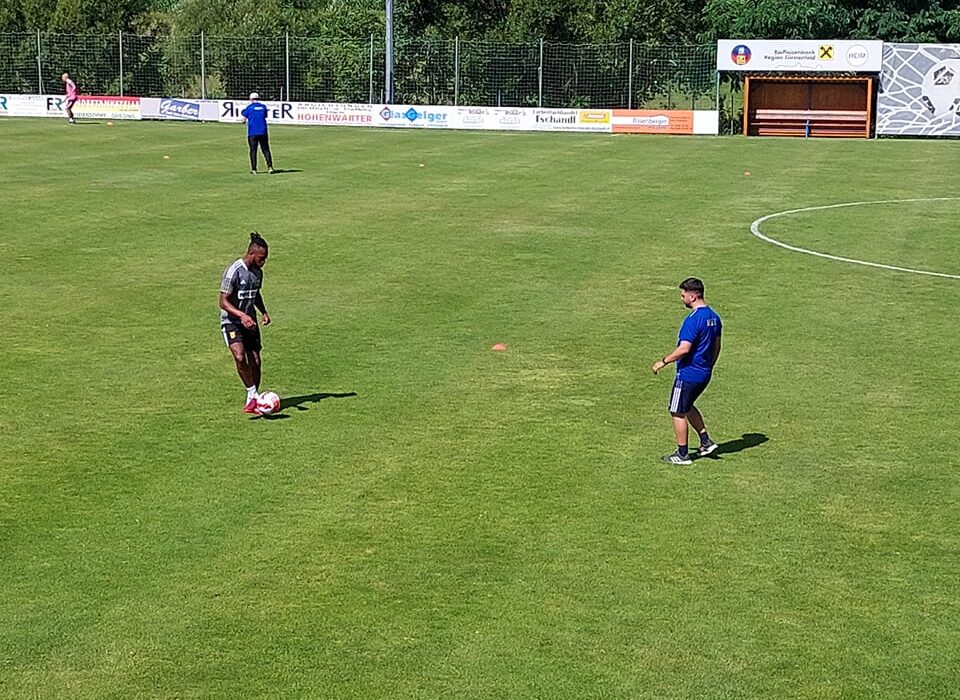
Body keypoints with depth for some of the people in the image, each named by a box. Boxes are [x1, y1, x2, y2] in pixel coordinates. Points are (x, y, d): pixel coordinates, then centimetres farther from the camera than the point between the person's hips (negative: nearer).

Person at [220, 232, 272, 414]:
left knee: (255, 361, 3)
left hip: (250, 321, 7)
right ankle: (253, 395, -14)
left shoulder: (258, 272, 5)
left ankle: (252, 400, 17)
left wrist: (264, 312, 7)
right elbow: (223, 302, -18)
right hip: (231, 322, -7)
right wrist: (242, 315, -31)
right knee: (240, 357, -25)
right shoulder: (234, 271, -18)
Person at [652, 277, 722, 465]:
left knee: (678, 412, 5)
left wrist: (663, 362, -15)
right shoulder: (713, 317, 6)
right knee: (687, 407, 26)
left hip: (688, 374, -9)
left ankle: (682, 454, 11)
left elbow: (684, 349, -26)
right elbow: (716, 347, 14)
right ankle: (706, 441, 23)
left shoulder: (693, 319, -22)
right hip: (704, 374, 9)